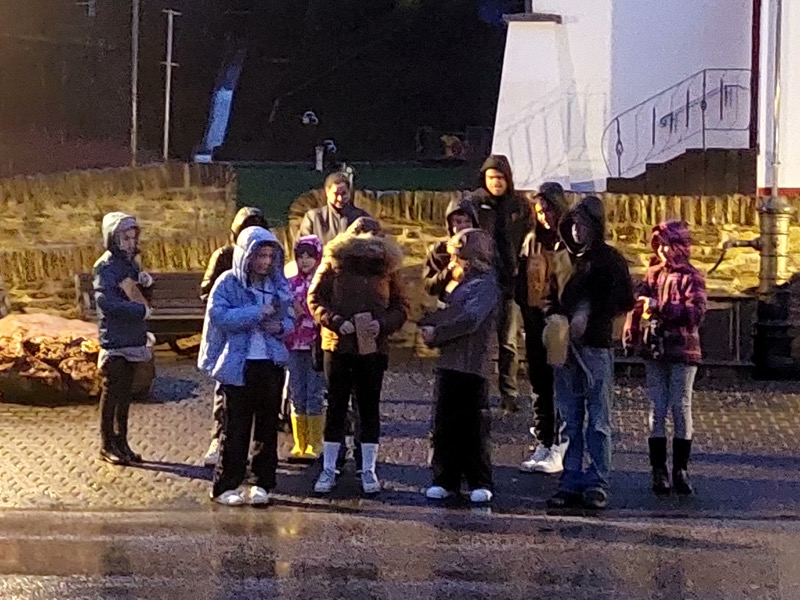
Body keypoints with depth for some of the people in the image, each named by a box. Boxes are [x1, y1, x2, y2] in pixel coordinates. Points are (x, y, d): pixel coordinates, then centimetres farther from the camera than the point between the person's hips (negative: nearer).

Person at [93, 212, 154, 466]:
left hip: (134, 340, 8)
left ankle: (121, 442, 20)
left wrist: (145, 283, -3)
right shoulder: (105, 266, -11)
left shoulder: (131, 262, 13)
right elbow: (105, 301, -24)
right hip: (114, 342, -8)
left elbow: (140, 298, 19)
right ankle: (107, 446, 7)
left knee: (125, 393, 12)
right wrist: (141, 309, -19)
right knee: (112, 393, -1)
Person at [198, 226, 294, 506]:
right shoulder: (228, 283, -6)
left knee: (268, 427, 9)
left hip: (272, 364, 4)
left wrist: (281, 327, -8)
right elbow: (219, 315, -18)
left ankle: (261, 483, 18)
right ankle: (226, 486, 6)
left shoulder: (278, 284, 8)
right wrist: (257, 312, -23)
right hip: (239, 365, -4)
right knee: (236, 429, -1)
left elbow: (290, 319, 15)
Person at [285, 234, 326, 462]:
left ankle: (315, 445, 5)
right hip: (294, 347, 4)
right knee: (297, 397, 6)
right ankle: (299, 444, 14)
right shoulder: (291, 284, 11)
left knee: (315, 396, -4)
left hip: (317, 347, -4)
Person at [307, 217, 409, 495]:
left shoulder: (387, 268, 4)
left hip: (373, 347, 1)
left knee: (370, 407, 7)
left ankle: (368, 470, 15)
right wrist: (336, 322, -15)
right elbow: (315, 299, -1)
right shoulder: (333, 263, -1)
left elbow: (401, 307, 6)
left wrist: (383, 324, -13)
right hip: (338, 346, -1)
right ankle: (328, 470, 13)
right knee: (336, 406, 5)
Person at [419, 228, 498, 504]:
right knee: (445, 425, 7)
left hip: (473, 366, -8)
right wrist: (428, 324, 0)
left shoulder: (486, 284, -7)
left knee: (473, 425, -3)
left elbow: (470, 320, -19)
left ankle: (480, 483, 4)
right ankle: (445, 480, 13)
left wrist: (436, 332, -13)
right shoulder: (460, 286, 21)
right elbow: (446, 315, 20)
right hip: (449, 363, 8)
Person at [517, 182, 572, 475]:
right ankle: (542, 445, 18)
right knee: (540, 385, 11)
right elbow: (522, 280, 16)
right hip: (536, 322, 6)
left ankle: (558, 449, 0)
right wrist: (526, 309, 5)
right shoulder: (532, 240, 11)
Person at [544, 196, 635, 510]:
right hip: (564, 346, 5)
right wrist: (553, 315, -1)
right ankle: (571, 482, 12)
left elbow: (625, 301, -9)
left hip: (596, 346, -5)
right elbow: (550, 296, 20)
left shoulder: (610, 259, -2)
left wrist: (589, 318, -16)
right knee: (569, 421, 8)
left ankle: (597, 484, 3)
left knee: (599, 421, -1)